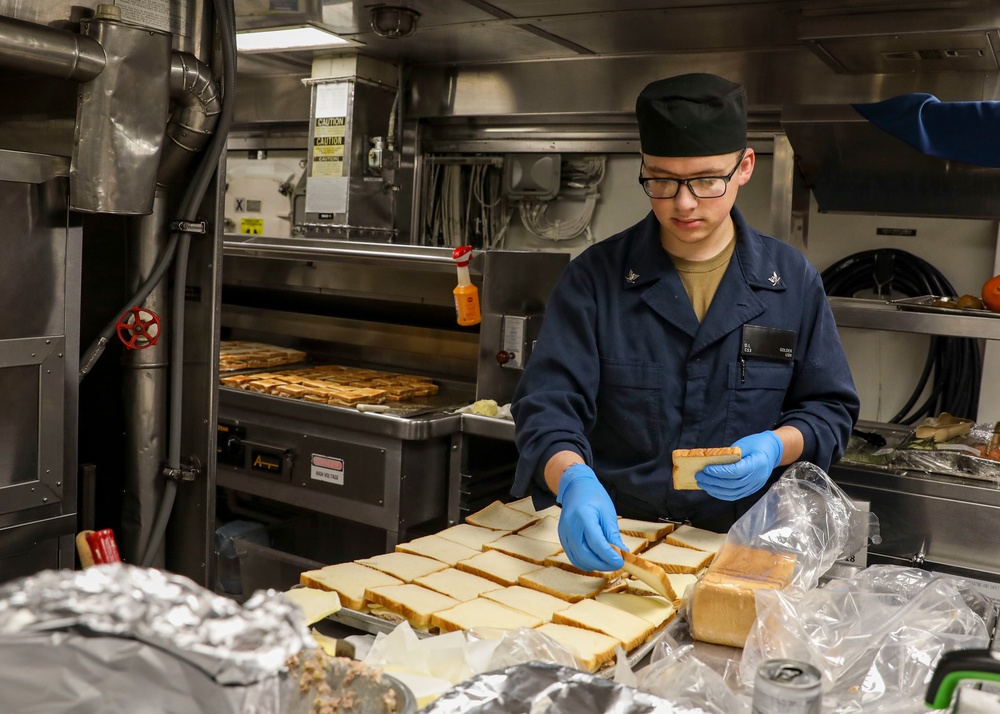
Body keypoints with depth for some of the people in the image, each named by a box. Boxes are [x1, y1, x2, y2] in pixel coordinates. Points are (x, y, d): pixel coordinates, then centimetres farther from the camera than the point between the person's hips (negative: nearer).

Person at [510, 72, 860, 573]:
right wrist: (574, 481, -28)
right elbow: (548, 401, -7)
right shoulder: (595, 276, -1)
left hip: (742, 546, 1)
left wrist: (776, 448, -12)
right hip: (611, 541, 0)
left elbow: (830, 408, 10)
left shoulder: (793, 282, 4)